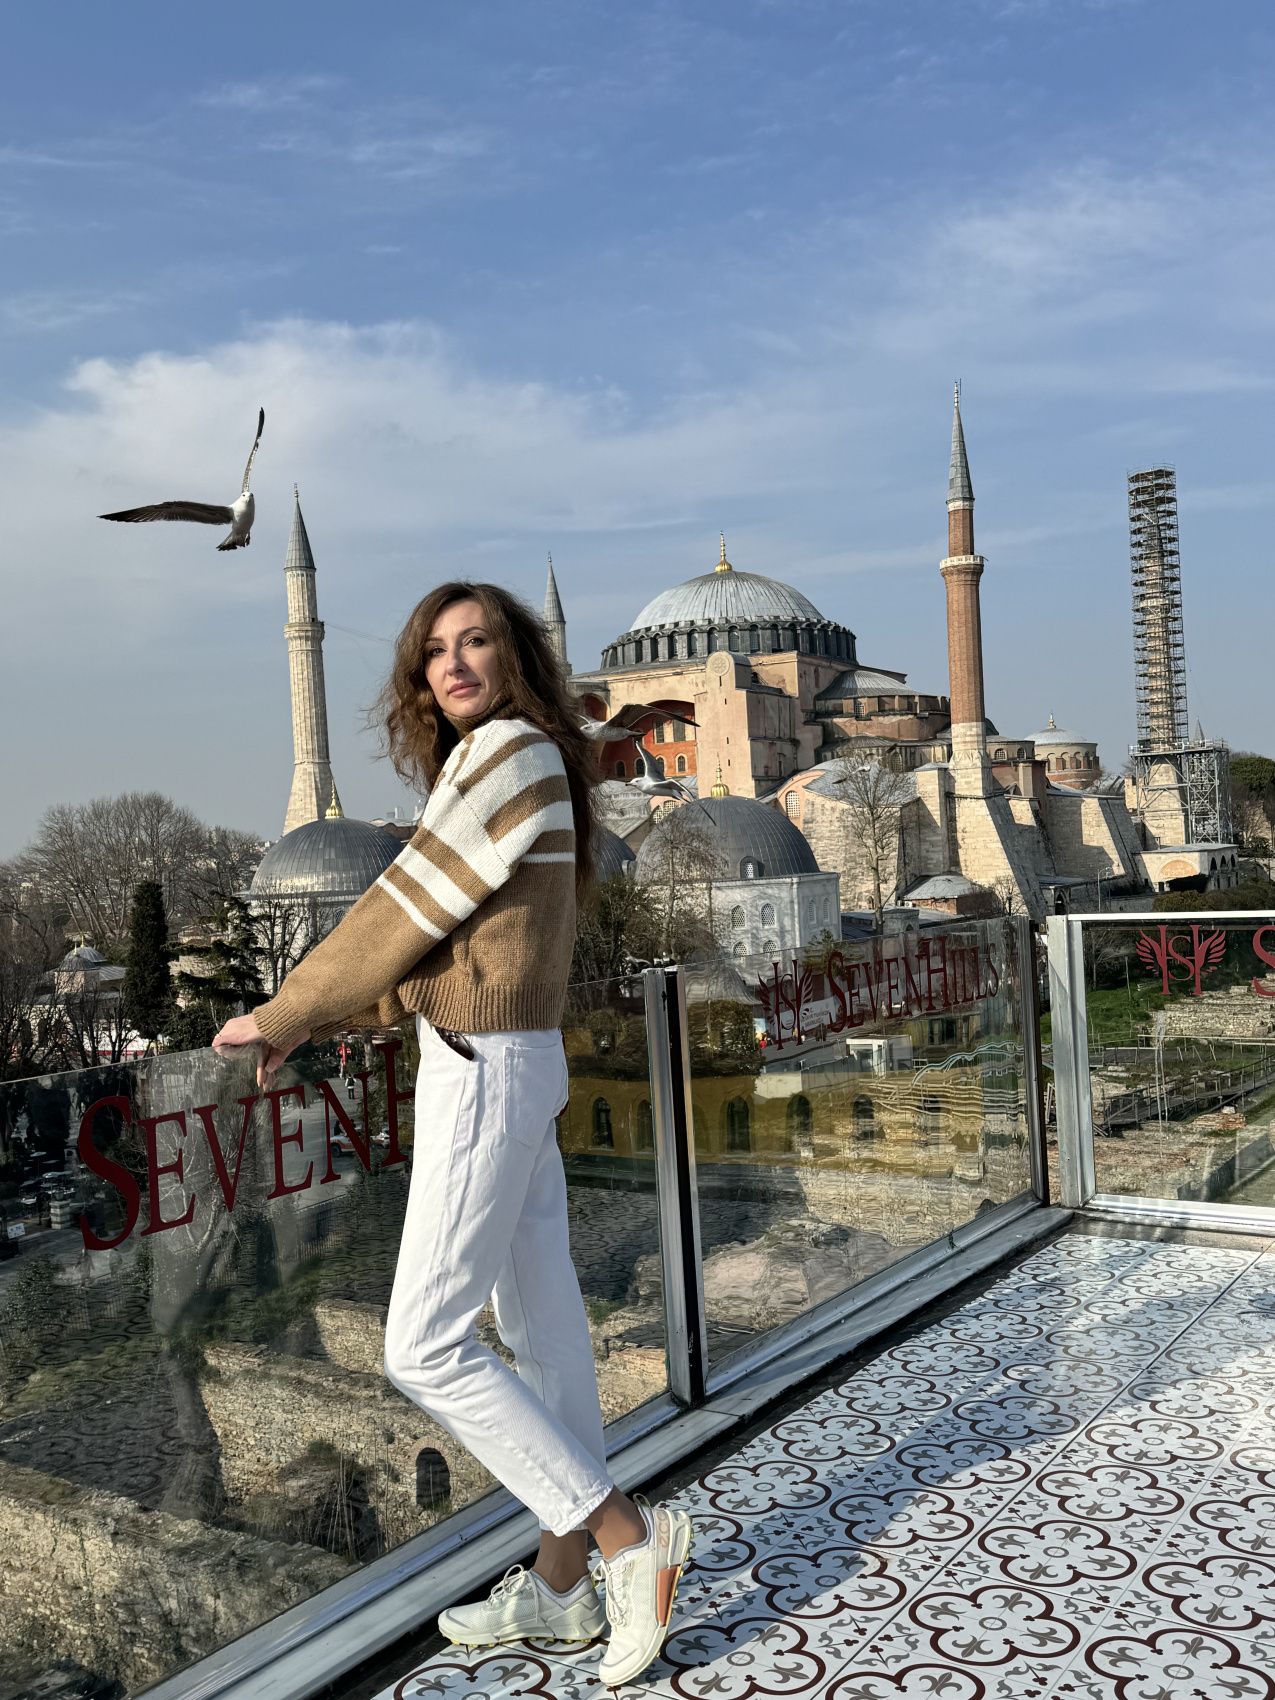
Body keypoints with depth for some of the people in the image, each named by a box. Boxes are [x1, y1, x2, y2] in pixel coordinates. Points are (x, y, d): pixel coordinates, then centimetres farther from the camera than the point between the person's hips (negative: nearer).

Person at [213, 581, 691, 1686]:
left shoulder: (510, 754, -14)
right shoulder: (525, 767, 14)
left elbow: (407, 911, -14)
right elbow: (441, 939, 16)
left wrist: (283, 1013, -4)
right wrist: (313, 1020, 15)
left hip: (484, 1074, -10)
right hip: (518, 1063, 10)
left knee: (425, 1348, -4)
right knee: (541, 1321, 13)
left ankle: (626, 1535, 4)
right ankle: (560, 1588, 25)